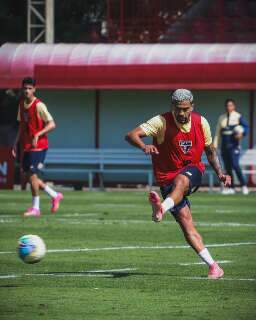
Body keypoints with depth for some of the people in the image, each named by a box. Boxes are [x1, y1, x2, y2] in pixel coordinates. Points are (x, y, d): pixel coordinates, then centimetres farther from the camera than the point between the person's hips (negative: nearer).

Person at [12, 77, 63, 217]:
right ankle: (55, 195, 24)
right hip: (26, 146, 8)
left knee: (32, 175, -11)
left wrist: (37, 135, -27)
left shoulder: (39, 105, -13)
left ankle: (35, 208, -2)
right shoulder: (21, 104, 9)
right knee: (30, 175, 8)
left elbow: (51, 124, -16)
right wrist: (16, 143, 13)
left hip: (38, 146, -8)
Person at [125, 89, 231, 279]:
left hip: (192, 172, 1)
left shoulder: (201, 122, -1)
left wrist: (220, 173, 2)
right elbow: (131, 135, -22)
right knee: (186, 224, -12)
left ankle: (162, 208, -66)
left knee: (180, 181, -38)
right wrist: (144, 146, -43)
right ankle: (213, 265, -9)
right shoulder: (162, 122, -13)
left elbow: (210, 150, 14)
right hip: (167, 177, -1)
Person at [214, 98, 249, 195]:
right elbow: (218, 132, 17)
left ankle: (244, 185, -11)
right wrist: (215, 146, 11)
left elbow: (246, 127, -6)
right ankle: (231, 188, 9)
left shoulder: (238, 116, 1)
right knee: (227, 167, 4)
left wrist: (242, 133, -26)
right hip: (224, 146, 5)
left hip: (234, 145, -5)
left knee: (235, 165, -17)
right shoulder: (222, 118, 15)